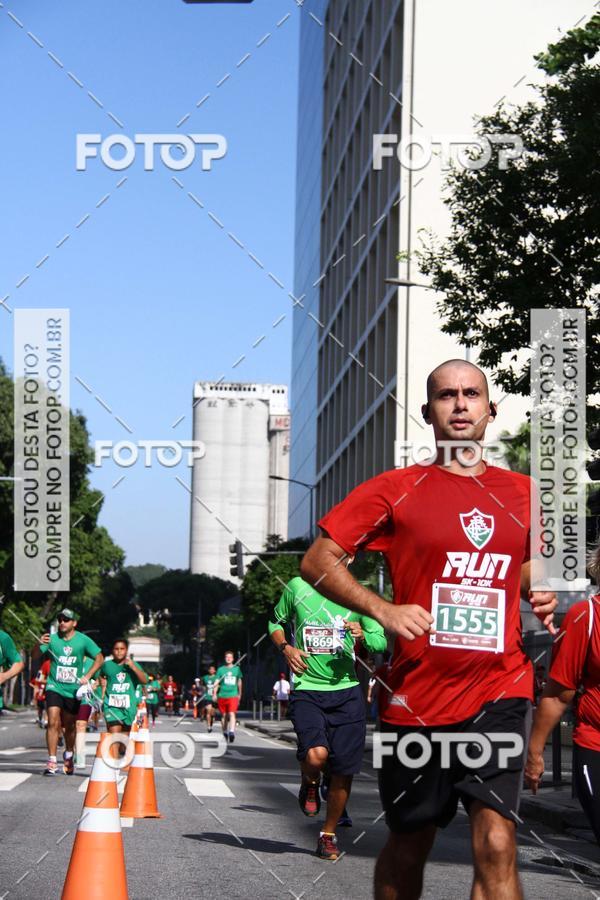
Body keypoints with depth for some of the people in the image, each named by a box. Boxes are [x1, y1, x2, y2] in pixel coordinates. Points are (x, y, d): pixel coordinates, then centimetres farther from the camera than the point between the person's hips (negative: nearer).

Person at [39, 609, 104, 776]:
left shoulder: (83, 640, -4)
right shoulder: (52, 639, -6)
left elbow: (99, 658, -2)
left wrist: (87, 676, -14)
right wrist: (40, 644, -35)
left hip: (73, 690, 1)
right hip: (54, 687, -1)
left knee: (70, 726, 14)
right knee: (53, 723, -16)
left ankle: (68, 756, 38)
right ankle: (52, 762, -15)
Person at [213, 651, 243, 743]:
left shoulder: (237, 669, 10)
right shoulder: (221, 669, 5)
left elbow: (239, 682, 22)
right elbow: (216, 682, 1)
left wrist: (239, 694, 27)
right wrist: (214, 693, -10)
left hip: (233, 695, -1)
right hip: (222, 696, 1)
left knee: (232, 714, -17)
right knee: (224, 715, 8)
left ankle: (232, 732, -28)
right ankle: (225, 732, 24)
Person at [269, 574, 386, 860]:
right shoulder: (297, 588, 0)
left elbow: (381, 641, 11)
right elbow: (276, 621, 17)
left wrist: (363, 635, -11)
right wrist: (286, 648, -2)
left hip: (346, 690, 2)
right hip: (307, 689, -2)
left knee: (344, 770, 2)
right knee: (316, 756, -25)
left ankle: (328, 834, 24)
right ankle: (310, 782, 13)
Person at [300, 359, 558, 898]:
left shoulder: (522, 493, 10)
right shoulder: (396, 490, 0)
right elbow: (316, 561, -2)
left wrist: (539, 592, 5)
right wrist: (383, 610, -16)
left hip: (498, 692, 1)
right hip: (417, 696, -1)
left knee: (497, 846, -13)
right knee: (408, 847, 13)